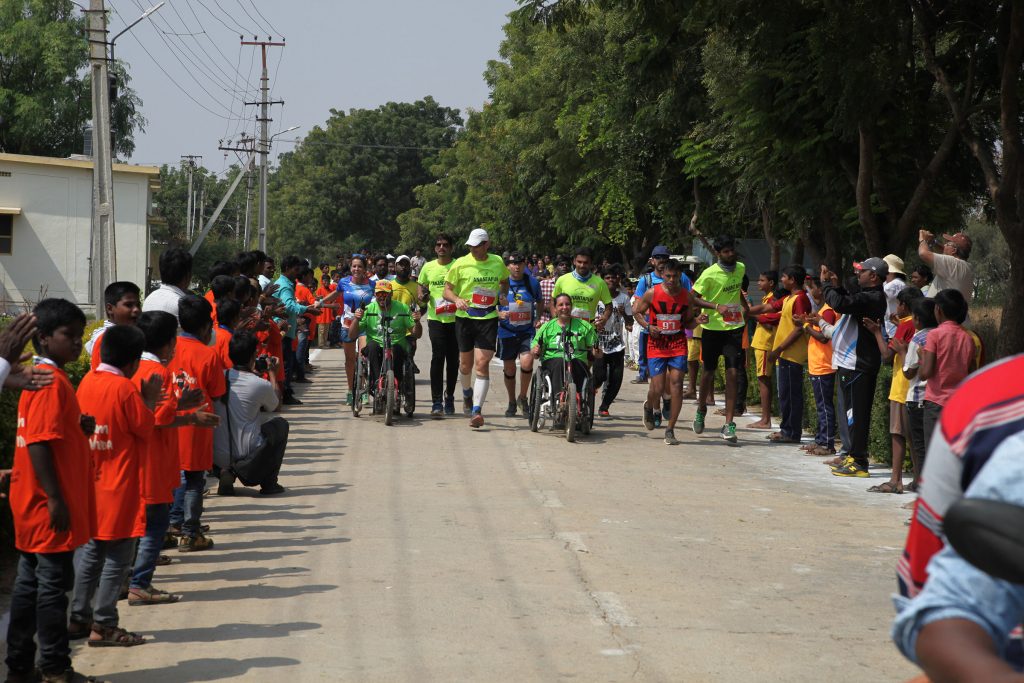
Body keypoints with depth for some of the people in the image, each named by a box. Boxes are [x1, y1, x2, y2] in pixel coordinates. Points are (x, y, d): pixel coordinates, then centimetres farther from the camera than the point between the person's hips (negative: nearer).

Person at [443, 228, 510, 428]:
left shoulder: (497, 262, 3)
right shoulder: (461, 264, -4)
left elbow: (504, 282, 23)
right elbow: (447, 289, 0)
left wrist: (503, 295, 2)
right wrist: (457, 299, -21)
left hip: (488, 319, 0)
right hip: (464, 317, 0)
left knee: (482, 364, -11)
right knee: (465, 363, 12)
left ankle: (477, 410, -14)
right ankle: (467, 392, 46)